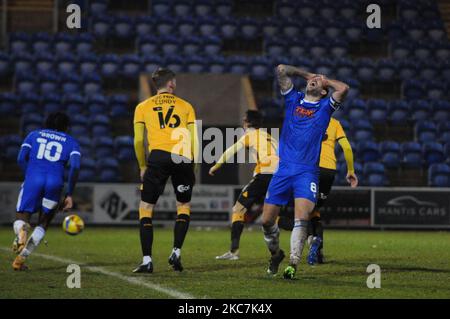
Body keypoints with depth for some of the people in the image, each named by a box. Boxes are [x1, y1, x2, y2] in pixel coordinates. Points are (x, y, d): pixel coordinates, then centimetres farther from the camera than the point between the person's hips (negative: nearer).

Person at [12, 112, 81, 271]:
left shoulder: (34, 135, 23)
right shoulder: (71, 142, 20)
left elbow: (21, 158, 7)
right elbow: (75, 167, 4)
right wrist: (69, 194, 7)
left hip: (33, 179, 0)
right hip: (55, 182, 0)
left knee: (21, 219, 9)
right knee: (43, 225, 16)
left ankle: (21, 232, -30)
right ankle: (21, 258, -1)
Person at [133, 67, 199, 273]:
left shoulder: (143, 107, 15)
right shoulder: (186, 106, 16)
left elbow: (138, 141, 8)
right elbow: (194, 140, 10)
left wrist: (143, 166, 18)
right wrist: (193, 166, 18)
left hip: (158, 156, -1)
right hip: (183, 158, 1)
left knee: (146, 208, 7)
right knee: (184, 207, 19)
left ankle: (147, 261, -1)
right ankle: (176, 252, 4)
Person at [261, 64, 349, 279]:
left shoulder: (325, 106, 9)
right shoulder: (293, 100, 15)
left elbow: (343, 89, -8)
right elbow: (281, 70, 10)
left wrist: (325, 80, 9)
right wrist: (307, 75, 19)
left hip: (307, 172, -3)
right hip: (283, 170, 3)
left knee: (301, 218, -20)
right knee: (267, 220, 3)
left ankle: (293, 264, -20)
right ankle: (276, 253, 27)